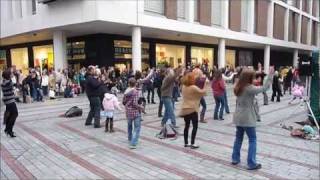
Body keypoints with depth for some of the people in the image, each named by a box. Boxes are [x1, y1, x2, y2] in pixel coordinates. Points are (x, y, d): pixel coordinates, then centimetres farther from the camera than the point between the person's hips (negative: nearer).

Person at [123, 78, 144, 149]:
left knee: (129, 125, 26)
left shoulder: (126, 91, 2)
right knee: (137, 128, 2)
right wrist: (141, 107, -7)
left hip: (128, 111, 7)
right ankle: (133, 144, -6)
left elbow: (123, 102, 7)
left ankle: (130, 139, 45)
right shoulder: (136, 92, -16)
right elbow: (135, 103, -22)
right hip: (135, 112, -7)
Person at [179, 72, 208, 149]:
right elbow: (202, 92, -14)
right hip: (192, 109, -7)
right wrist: (205, 84, -1)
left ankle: (186, 143, 20)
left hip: (184, 109, 7)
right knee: (195, 126, 3)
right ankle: (192, 144, 1)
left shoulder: (184, 86, 4)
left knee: (186, 126, 14)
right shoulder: (193, 88, -18)